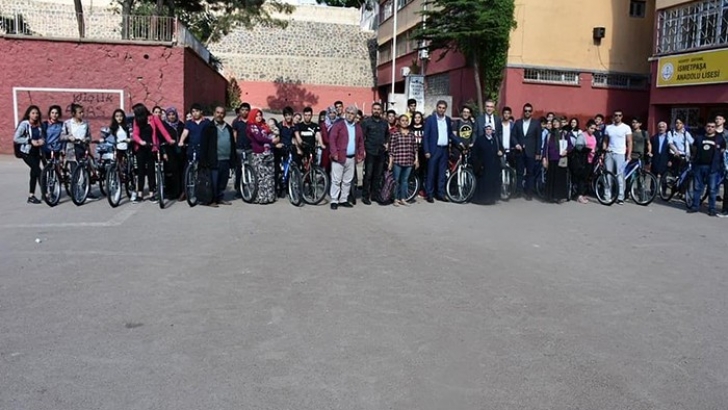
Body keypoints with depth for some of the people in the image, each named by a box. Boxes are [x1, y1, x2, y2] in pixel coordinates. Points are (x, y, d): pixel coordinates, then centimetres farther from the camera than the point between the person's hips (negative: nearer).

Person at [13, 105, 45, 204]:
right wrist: (30, 141, -20)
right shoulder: (24, 124, -9)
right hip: (26, 152, -6)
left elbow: (42, 137, 16)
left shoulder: (39, 125, 6)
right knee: (38, 171, -14)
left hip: (36, 152, 6)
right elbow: (16, 138, -12)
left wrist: (42, 140, -8)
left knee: (34, 173, 8)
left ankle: (31, 196, 17)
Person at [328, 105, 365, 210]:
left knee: (347, 181, 10)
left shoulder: (358, 127, 14)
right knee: (336, 180, -2)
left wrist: (361, 154, 6)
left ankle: (343, 200, 19)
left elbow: (361, 142, 17)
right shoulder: (338, 125, -1)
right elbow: (332, 139, -8)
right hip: (339, 158, -5)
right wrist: (334, 153, -15)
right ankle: (334, 201, 3)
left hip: (352, 158, 5)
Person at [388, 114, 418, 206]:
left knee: (405, 180, 10)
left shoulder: (411, 134, 9)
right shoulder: (395, 134, -2)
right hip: (397, 161, -3)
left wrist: (416, 159, 6)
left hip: (409, 161, 3)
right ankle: (396, 199, 13)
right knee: (397, 180, 3)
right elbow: (391, 149, -3)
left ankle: (403, 199, 18)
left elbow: (415, 148, 12)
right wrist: (390, 161, -6)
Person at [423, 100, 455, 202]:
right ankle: (429, 194, 6)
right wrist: (426, 151, -11)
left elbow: (450, 134, 16)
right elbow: (426, 136, -5)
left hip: (444, 149, 4)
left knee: (442, 173, 8)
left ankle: (441, 194, 14)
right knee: (431, 173, -1)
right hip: (434, 149, -4)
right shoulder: (430, 119, -3)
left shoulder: (448, 120, 10)